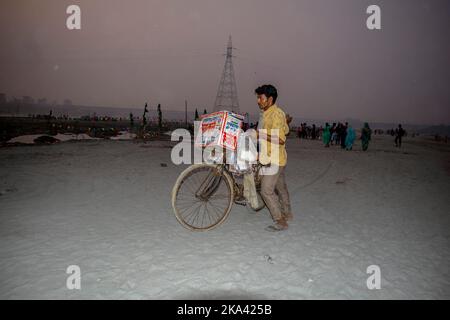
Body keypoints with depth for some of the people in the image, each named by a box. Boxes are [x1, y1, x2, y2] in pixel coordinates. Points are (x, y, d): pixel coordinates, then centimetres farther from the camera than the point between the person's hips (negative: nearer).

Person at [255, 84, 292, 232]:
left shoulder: (276, 114, -20)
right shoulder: (267, 113, 10)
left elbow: (281, 139, -28)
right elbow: (286, 130, 21)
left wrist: (261, 135, -24)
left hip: (274, 160, -10)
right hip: (277, 158, 10)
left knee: (266, 190, -6)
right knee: (280, 187, 22)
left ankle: (280, 222, 4)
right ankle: (287, 214, 39)